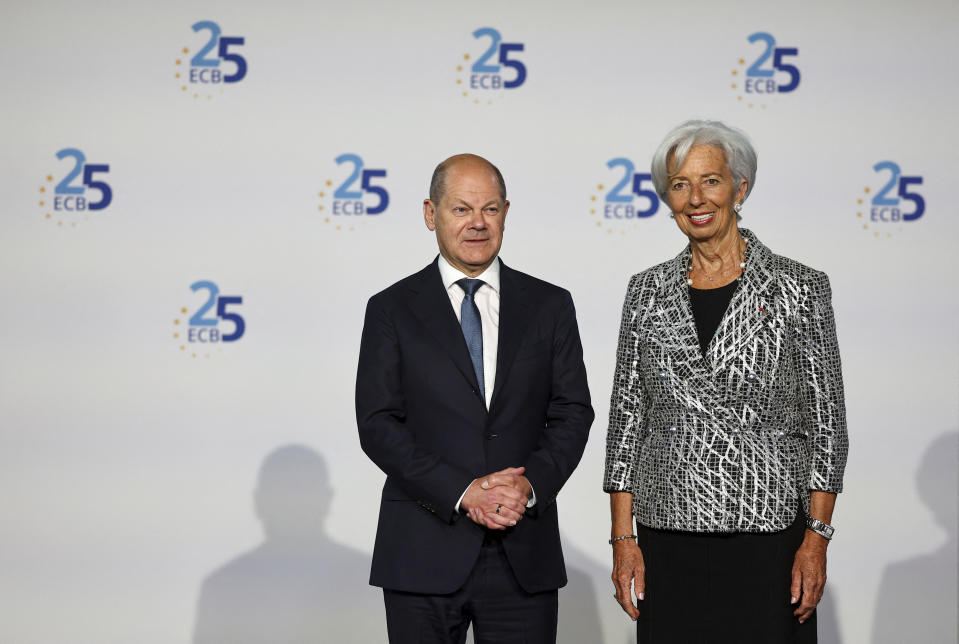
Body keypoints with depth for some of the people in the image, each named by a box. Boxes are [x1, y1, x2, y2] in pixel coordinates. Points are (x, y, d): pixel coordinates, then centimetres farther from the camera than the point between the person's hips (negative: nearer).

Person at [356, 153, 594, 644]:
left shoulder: (549, 306, 8)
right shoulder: (391, 310, 3)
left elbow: (572, 414, 5)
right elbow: (377, 424, -4)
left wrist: (531, 484, -12)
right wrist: (461, 492, -14)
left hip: (524, 554, 1)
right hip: (424, 555, -1)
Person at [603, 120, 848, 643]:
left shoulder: (799, 288, -1)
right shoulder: (647, 291, 6)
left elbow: (826, 421, -1)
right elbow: (626, 417, 7)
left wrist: (817, 539, -6)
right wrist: (623, 539, 3)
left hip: (768, 535, -2)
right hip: (668, 539, 2)